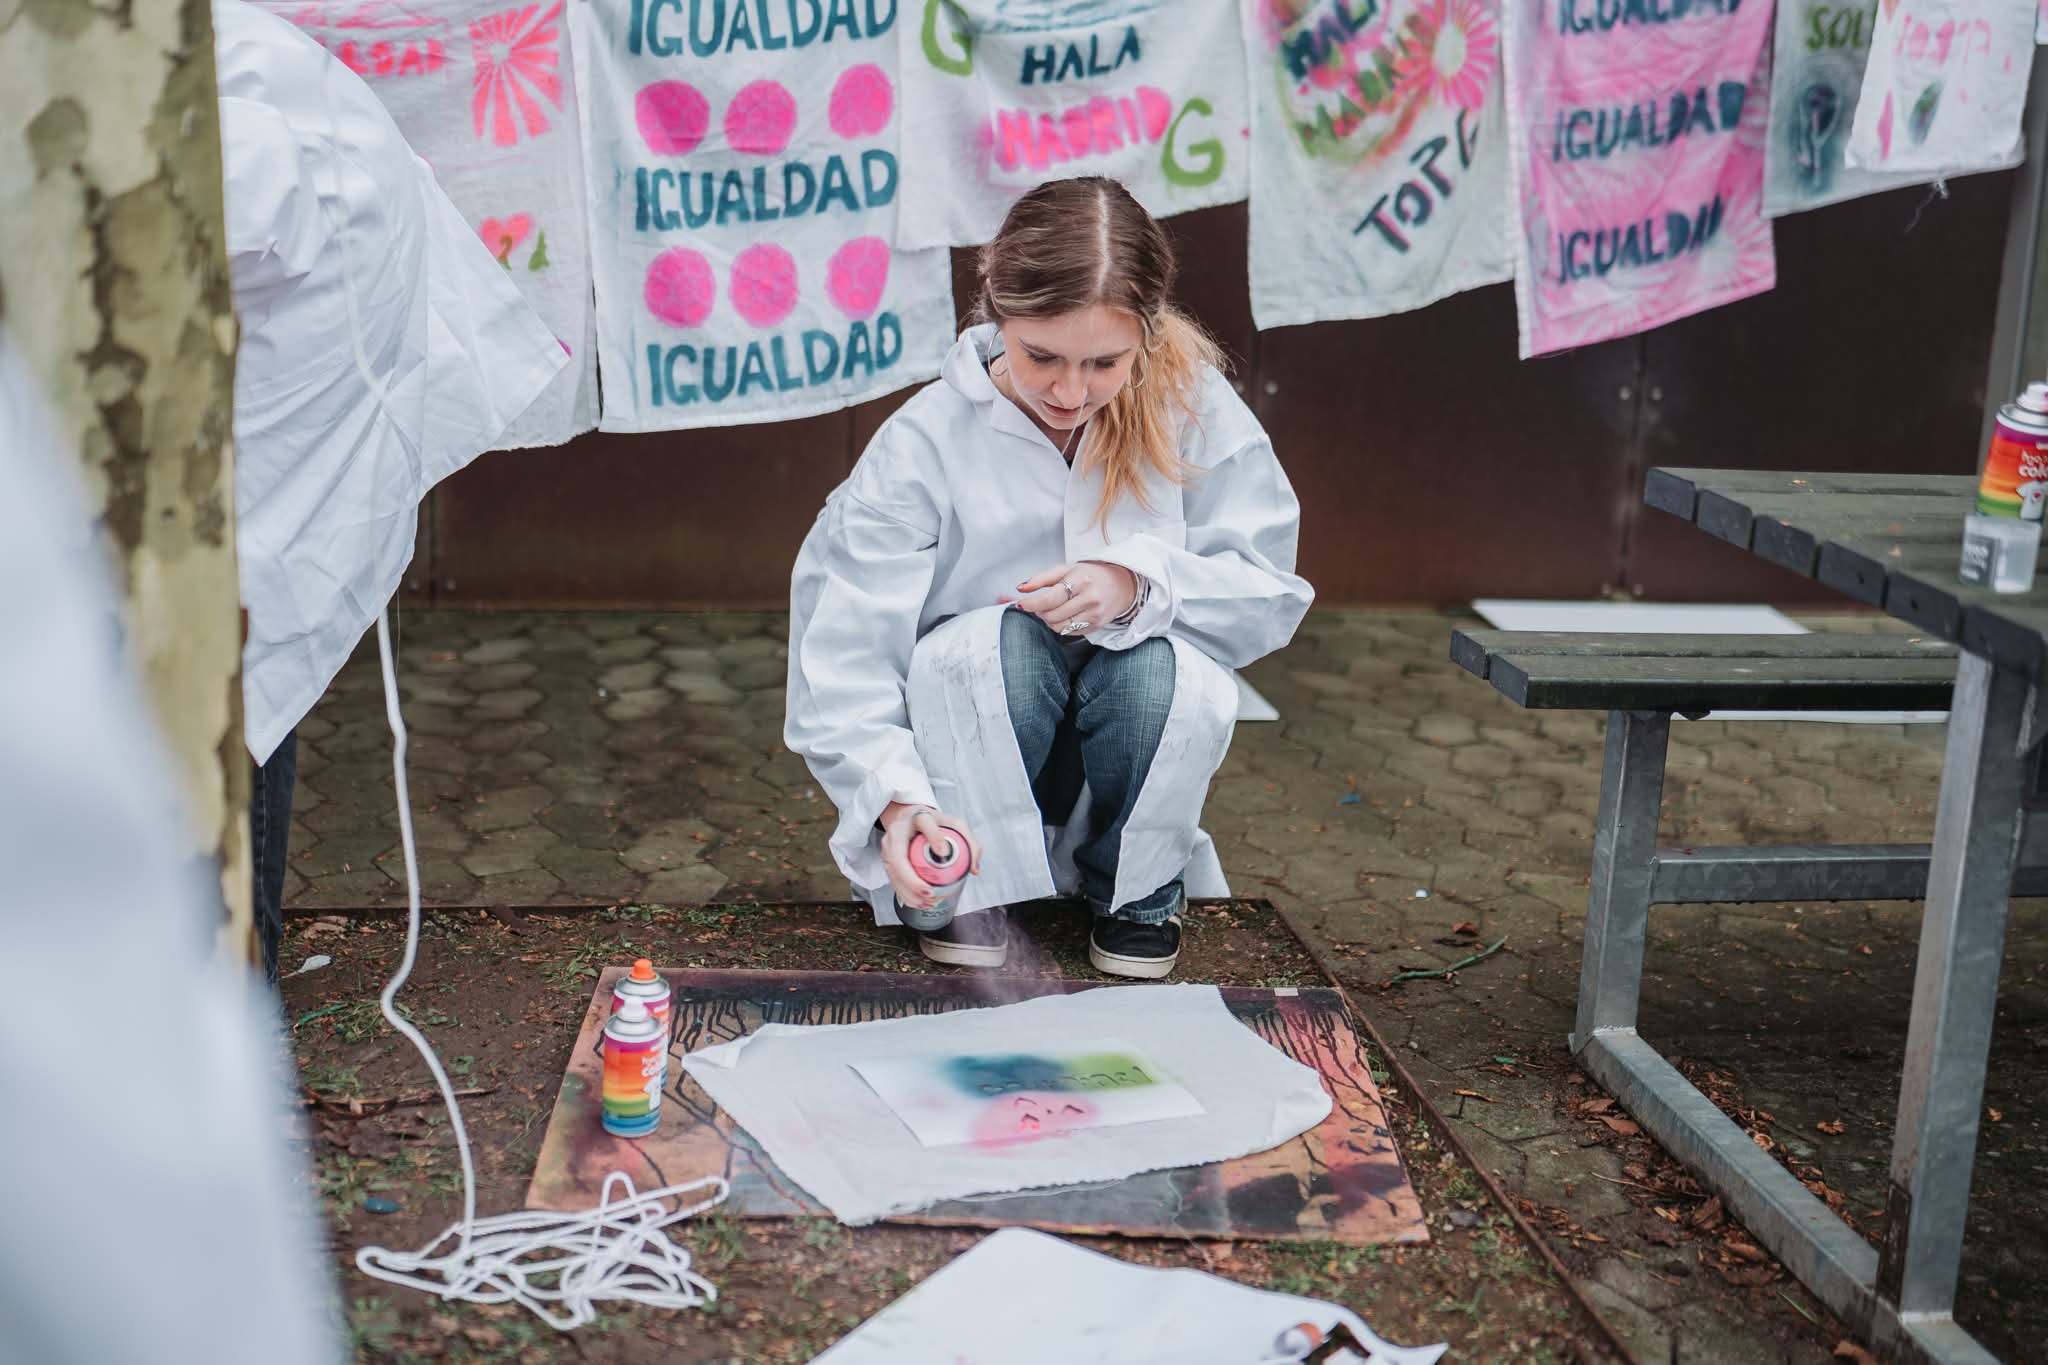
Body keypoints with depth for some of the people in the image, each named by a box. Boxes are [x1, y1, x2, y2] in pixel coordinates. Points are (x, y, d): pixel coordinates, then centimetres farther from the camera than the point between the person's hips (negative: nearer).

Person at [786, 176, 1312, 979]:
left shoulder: (1194, 409, -11)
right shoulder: (923, 445, -16)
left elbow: (1269, 592, -11)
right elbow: (843, 657, -21)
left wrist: (1141, 583, -30)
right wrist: (894, 798, -38)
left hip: (1135, 779, 2)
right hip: (971, 760, -1)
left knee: (1158, 663, -31)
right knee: (1001, 637, -32)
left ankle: (1140, 888, -2)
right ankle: (972, 888, -7)